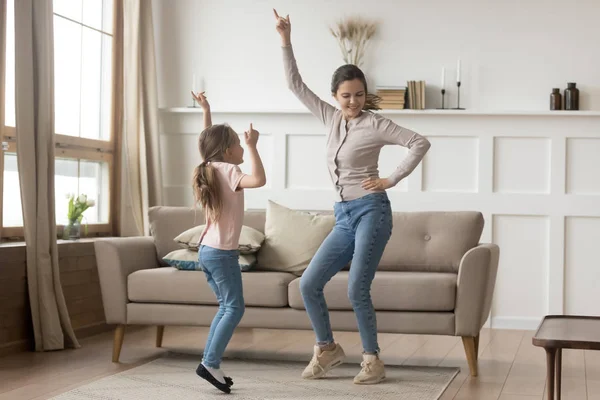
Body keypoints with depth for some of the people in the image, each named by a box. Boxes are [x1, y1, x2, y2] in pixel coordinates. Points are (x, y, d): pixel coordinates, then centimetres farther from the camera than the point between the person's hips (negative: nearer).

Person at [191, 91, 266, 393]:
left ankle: (209, 362, 11)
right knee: (235, 308, -6)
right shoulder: (228, 171, -14)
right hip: (223, 253, -9)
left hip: (207, 250, 9)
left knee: (226, 307, 14)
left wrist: (206, 111, 29)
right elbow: (259, 179, -31)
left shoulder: (210, 169, 10)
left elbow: (209, 142, 28)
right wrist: (253, 146, -24)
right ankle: (210, 363, -13)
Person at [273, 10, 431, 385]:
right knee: (309, 284, 1)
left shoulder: (375, 124, -5)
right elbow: (296, 84, 13)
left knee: (357, 291, -11)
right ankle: (328, 348, 18)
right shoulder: (332, 118, 11)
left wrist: (392, 179, -12)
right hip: (344, 217, 6)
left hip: (370, 211, -6)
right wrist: (286, 41, 7)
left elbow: (420, 142, -11)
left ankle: (373, 361, 3)